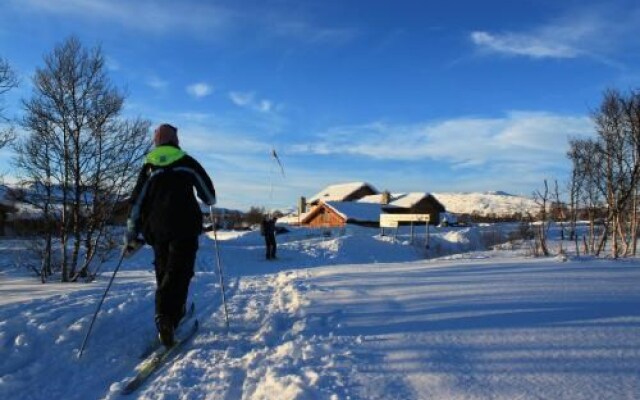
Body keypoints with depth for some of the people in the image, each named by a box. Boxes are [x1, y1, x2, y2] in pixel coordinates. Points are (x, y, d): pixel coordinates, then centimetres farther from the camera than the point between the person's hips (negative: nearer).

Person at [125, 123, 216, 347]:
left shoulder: (149, 166, 13)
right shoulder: (187, 162, 6)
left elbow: (137, 200, 10)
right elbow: (208, 193, 9)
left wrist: (131, 232, 12)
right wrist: (209, 202, 33)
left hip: (156, 227, 4)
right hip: (184, 225, -3)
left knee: (163, 272, 15)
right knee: (179, 272, -8)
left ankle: (174, 314, 16)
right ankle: (167, 318, -25)